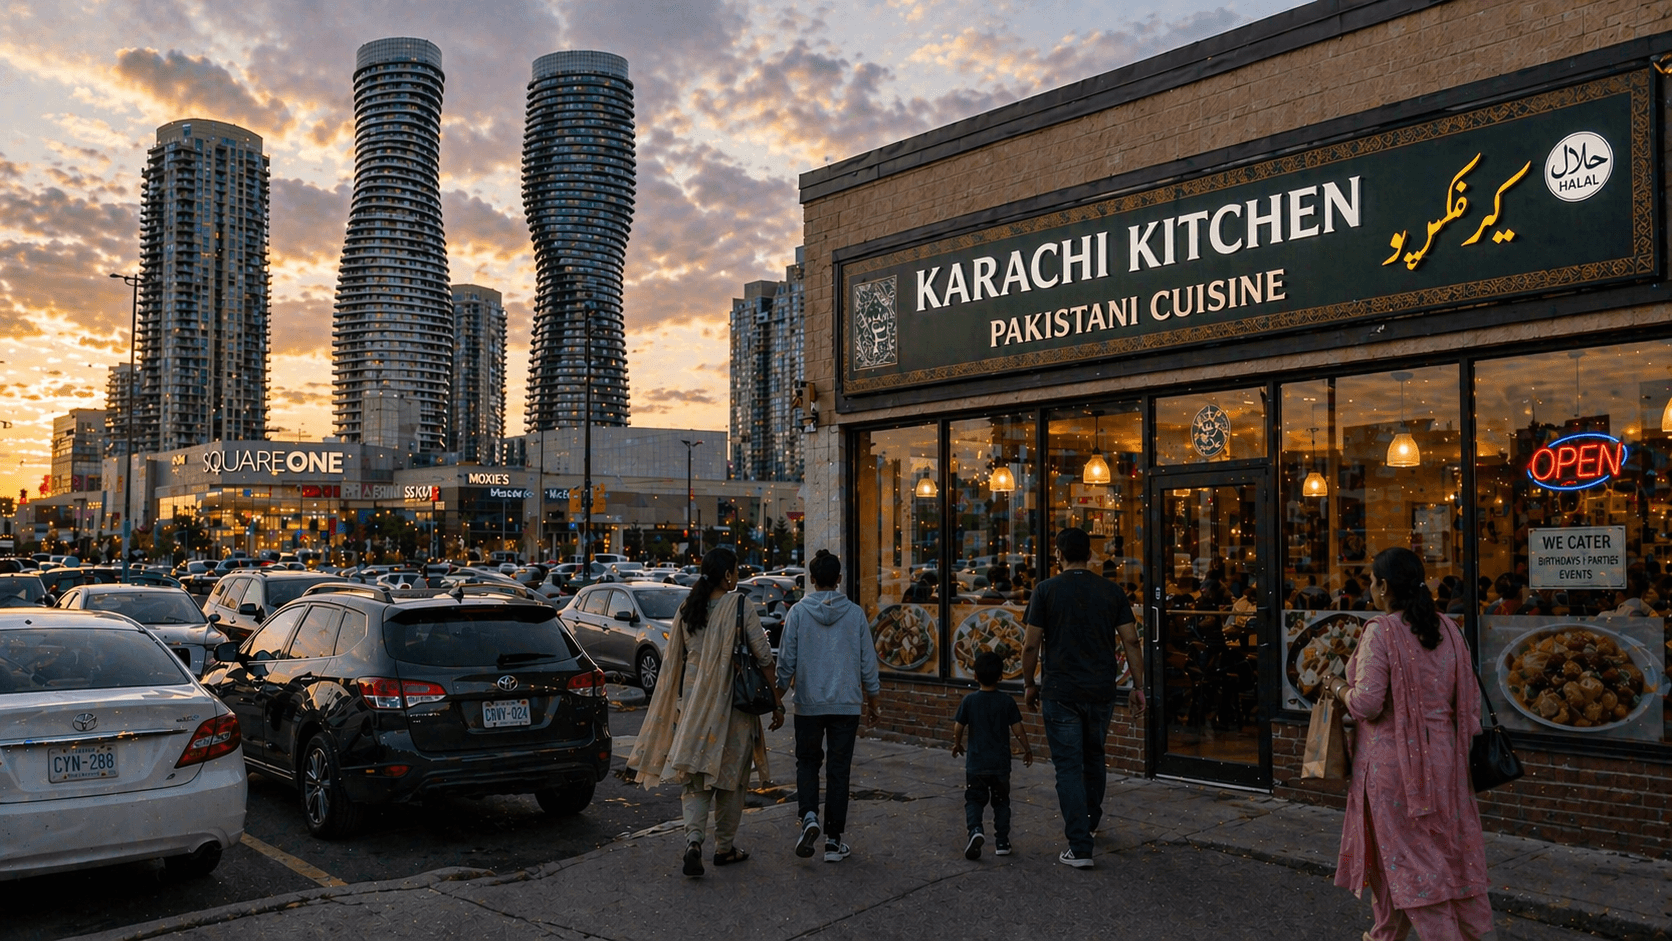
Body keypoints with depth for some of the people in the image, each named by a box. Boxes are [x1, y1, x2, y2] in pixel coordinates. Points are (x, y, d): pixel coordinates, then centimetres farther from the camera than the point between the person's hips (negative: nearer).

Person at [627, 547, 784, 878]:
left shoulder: (686, 610, 4)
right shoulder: (740, 606, -10)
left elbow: (674, 662, 10)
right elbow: (764, 657, -11)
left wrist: (681, 705, 21)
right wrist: (777, 702, -3)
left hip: (694, 704, 4)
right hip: (734, 703, -3)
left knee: (695, 778, 9)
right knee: (730, 776, 11)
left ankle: (694, 839, -11)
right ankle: (725, 847, 21)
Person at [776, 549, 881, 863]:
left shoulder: (798, 612, -5)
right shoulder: (855, 613, -2)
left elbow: (786, 660, -2)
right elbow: (868, 661, 3)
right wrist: (872, 700, 16)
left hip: (808, 704, 0)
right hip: (846, 705, 1)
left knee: (807, 762, 17)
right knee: (838, 770, 7)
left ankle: (809, 817, -5)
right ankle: (833, 841, 10)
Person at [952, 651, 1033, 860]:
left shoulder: (969, 700, -6)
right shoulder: (1007, 701, -6)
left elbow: (958, 727, -3)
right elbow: (1018, 729, -5)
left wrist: (957, 744, 17)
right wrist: (1027, 749, 10)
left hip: (976, 764, -1)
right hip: (1001, 764, 1)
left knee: (974, 800, 8)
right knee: (1001, 802, 14)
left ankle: (975, 829, -18)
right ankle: (1002, 842, 14)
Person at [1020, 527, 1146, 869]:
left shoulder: (1046, 590, -6)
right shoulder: (1111, 591, 2)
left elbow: (1031, 644, -6)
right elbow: (1131, 641, -1)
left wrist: (1029, 684, 6)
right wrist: (1138, 687, 6)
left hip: (1061, 693, -4)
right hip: (1102, 691, 4)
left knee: (1068, 767, 1)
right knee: (1094, 758, 23)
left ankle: (1080, 848, -3)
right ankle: (1091, 822, 43)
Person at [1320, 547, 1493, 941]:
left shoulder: (1381, 631, -17)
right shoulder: (1447, 628, 3)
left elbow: (1366, 704, -20)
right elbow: (1468, 697, 7)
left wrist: (1340, 687, 0)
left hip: (1393, 757, -6)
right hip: (1442, 756, 6)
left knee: (1401, 853, 4)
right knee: (1448, 847, 15)